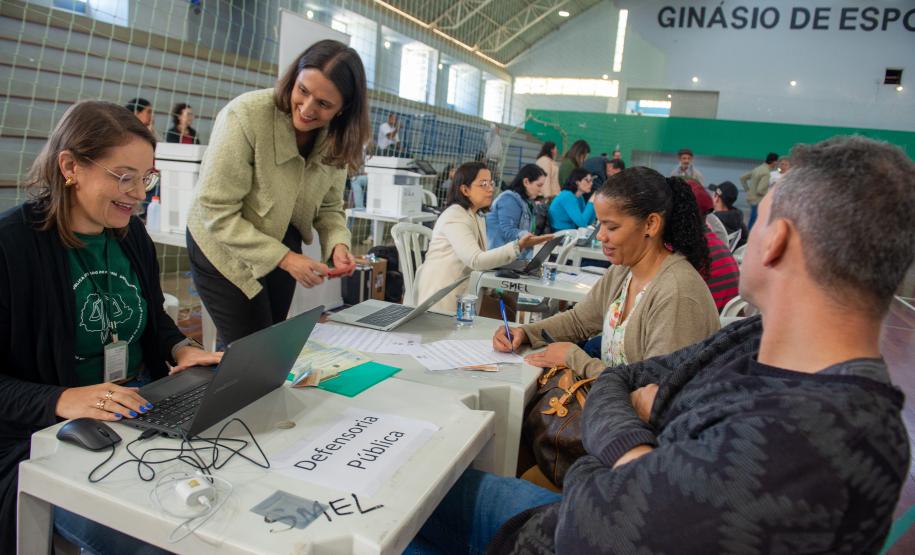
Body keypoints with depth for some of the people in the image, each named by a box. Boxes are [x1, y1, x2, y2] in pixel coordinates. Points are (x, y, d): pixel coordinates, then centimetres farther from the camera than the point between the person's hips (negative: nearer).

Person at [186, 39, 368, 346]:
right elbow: (217, 213, -27)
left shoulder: (336, 138, -11)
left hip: (283, 245, 5)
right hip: (226, 249, -5)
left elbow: (329, 205, -2)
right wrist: (284, 259, -30)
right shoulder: (245, 116, -27)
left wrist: (337, 244, -23)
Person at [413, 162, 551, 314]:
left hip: (459, 292, 9)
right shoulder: (454, 217, -18)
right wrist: (518, 246, -37)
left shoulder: (477, 216, 14)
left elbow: (483, 256, 7)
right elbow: (475, 260, -29)